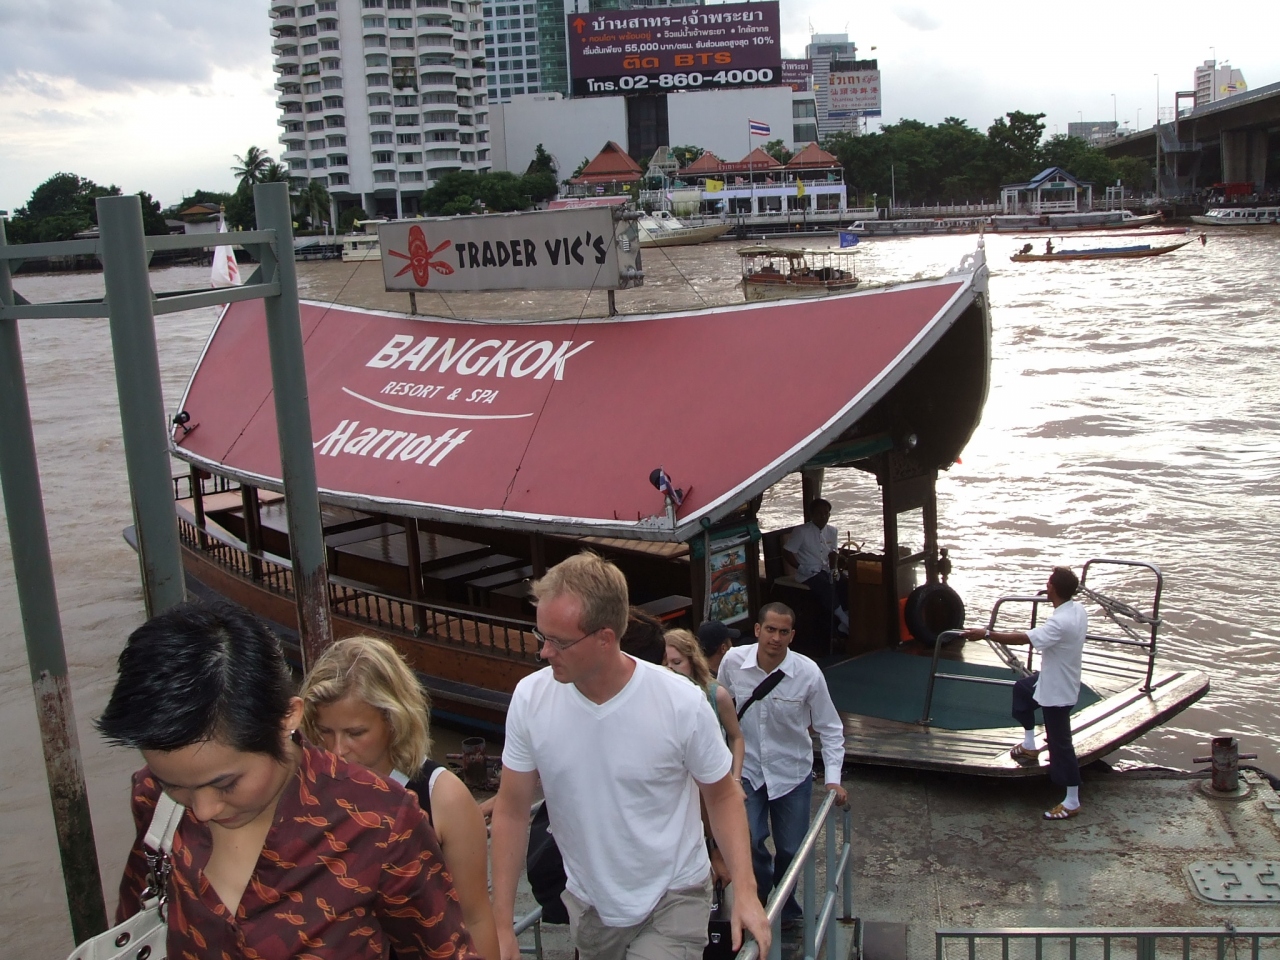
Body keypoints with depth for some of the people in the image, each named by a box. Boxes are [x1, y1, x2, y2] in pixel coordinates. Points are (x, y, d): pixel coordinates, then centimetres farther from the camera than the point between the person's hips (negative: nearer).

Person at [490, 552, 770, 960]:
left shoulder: (682, 704, -21)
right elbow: (512, 809, -6)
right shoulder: (529, 698, -15)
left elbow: (722, 795, -6)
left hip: (673, 897, -3)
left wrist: (745, 890, -17)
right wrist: (501, 924, -5)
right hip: (587, 902, 3)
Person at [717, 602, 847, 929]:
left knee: (791, 850, 7)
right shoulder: (733, 662, -15)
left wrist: (833, 778, -14)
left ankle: (784, 909, 37)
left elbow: (830, 728, -7)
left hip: (792, 772, 0)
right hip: (746, 769, 0)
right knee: (748, 842, -10)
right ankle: (764, 898, 21)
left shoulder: (808, 673, -17)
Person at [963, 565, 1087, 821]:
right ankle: (1029, 746, 40)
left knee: (1059, 744, 2)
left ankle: (1072, 803, 15)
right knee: (1022, 688, 31)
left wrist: (986, 634, -30)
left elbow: (1022, 639, -35)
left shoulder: (1061, 622, -34)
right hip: (1054, 679, 10)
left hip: (1057, 691, -10)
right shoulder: (1078, 610, -6)